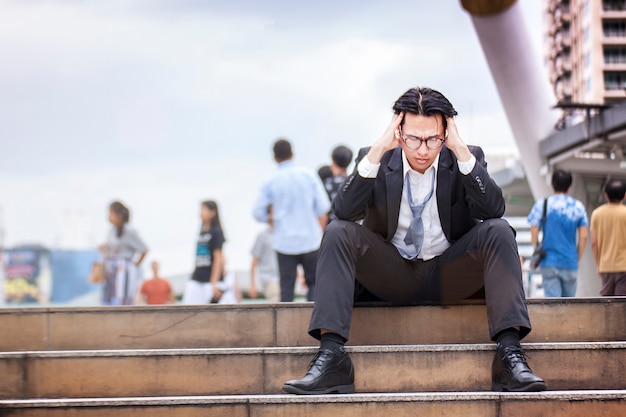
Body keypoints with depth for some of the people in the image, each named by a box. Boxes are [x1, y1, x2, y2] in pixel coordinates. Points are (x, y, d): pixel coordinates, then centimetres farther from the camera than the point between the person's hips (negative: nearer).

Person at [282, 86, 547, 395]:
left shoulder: (467, 159, -1)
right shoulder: (375, 160, -1)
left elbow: (494, 209, -19)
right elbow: (343, 210, -18)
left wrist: (460, 150, -23)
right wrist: (379, 150, -23)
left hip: (449, 275, 0)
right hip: (390, 274, 0)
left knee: (498, 231, -24)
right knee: (338, 232, -23)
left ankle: (509, 353, -34)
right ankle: (331, 355, -33)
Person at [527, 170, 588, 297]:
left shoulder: (542, 204, -1)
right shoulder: (578, 206, 3)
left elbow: (534, 232, -3)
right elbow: (583, 236, 1)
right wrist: (578, 258, 11)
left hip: (549, 262, -1)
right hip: (570, 262, 1)